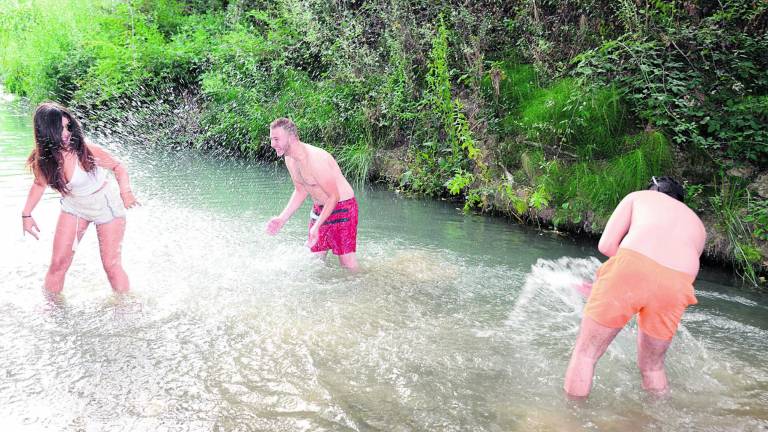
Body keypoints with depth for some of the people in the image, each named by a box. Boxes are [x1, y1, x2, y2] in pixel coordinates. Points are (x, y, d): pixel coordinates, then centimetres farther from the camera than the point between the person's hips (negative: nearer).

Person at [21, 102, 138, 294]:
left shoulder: (86, 150, -26)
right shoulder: (42, 160, -13)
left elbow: (118, 167, -16)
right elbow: (39, 184, 7)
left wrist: (126, 191, -33)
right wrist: (26, 215, 6)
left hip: (106, 206, -4)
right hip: (73, 207, 4)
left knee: (111, 265, 0)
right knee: (58, 264, 3)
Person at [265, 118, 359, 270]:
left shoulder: (315, 158, -29)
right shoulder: (290, 160, 0)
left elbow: (334, 196, -24)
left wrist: (317, 226, -29)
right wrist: (282, 218, 4)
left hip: (341, 207, -9)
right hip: (319, 208, 9)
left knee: (347, 262, -6)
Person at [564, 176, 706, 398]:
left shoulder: (638, 196, 28)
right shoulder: (698, 226, 37)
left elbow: (606, 245, 12)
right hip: (675, 284, 4)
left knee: (585, 353, 12)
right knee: (652, 366, 26)